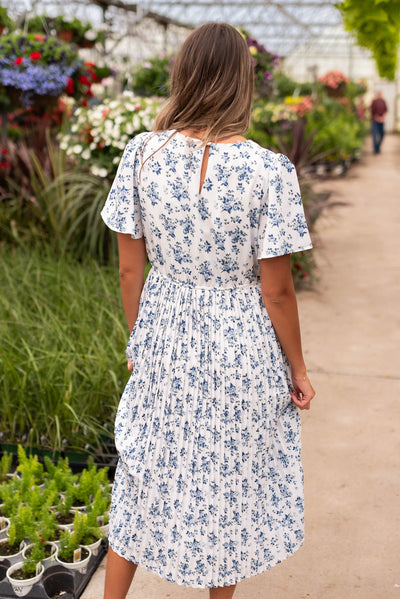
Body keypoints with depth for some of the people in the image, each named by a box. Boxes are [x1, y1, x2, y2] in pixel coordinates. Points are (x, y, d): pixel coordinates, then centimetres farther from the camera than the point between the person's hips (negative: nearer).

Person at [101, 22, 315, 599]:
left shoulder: (142, 153, -10)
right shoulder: (268, 170, -19)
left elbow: (130, 269, -3)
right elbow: (276, 290, -14)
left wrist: (139, 338, 13)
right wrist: (297, 369, 1)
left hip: (164, 335, 3)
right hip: (243, 346, -2)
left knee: (146, 473, 22)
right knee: (230, 484, 20)